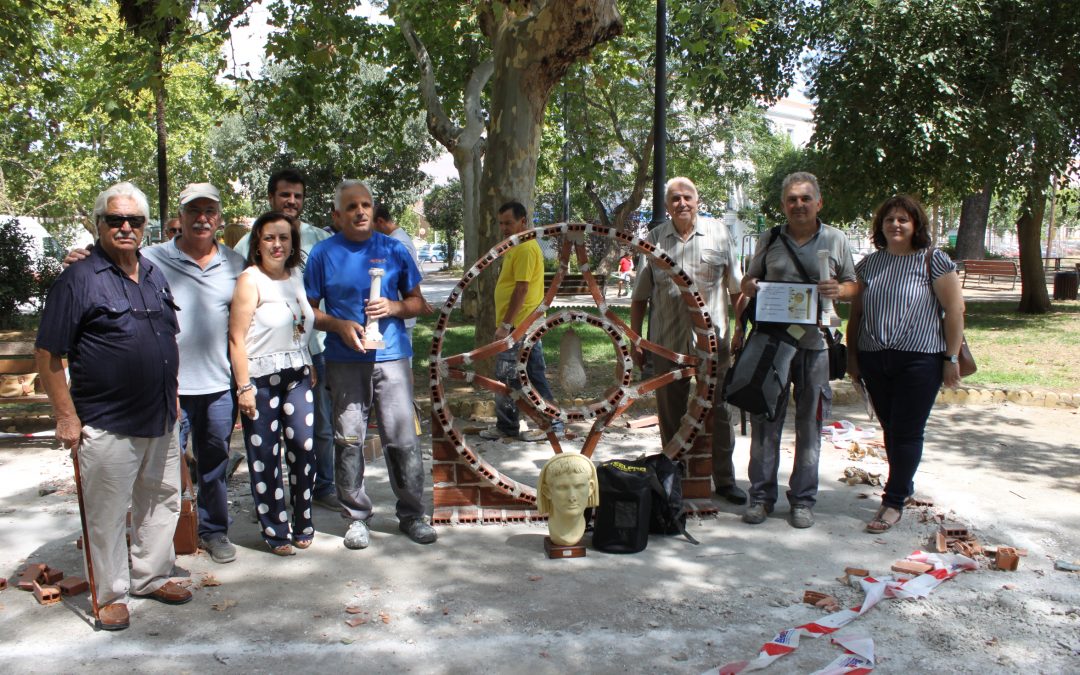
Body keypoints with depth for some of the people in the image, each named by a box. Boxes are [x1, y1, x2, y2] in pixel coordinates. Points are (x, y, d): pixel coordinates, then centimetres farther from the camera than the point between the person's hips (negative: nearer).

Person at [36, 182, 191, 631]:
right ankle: (111, 594, 21)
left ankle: (151, 577, 34)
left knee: (162, 501, 17)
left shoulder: (154, 275, 10)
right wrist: (66, 416, -14)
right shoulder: (79, 280, -10)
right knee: (106, 514, 5)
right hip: (106, 425, -7)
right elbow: (48, 355, -11)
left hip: (160, 420, 7)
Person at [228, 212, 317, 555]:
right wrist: (244, 387, -14)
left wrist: (310, 367, 14)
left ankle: (302, 524, 17)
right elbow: (236, 339, -11)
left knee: (303, 447, -1)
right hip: (261, 379, -5)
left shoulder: (297, 277, 10)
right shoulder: (250, 281, -8)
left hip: (297, 375, 5)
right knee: (266, 456, 2)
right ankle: (275, 531, 16)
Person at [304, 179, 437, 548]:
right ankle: (356, 517, 18)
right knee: (349, 441, 5)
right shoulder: (324, 253, 4)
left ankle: (412, 514, 14)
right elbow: (310, 310, 6)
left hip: (392, 357, 1)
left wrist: (393, 307, -8)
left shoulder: (393, 250, 8)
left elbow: (417, 302, 13)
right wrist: (340, 326, -12)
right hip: (345, 362, 0)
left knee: (403, 440, 1)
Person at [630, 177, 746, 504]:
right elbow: (640, 296, 9)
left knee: (718, 411, 5)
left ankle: (724, 479, 18)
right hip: (667, 341, 1)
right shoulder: (654, 239, 5)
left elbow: (736, 289, 7)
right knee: (671, 415, 10)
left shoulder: (718, 233, 3)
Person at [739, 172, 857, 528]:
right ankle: (761, 495, 15)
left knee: (809, 424, 5)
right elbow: (750, 279, 18)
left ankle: (803, 499, 16)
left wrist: (838, 290, -12)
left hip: (815, 343, -1)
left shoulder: (835, 240, 6)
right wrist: (747, 287, -6)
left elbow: (853, 285, 11)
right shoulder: (769, 239, 9)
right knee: (765, 421, 4)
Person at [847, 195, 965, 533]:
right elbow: (855, 313, 14)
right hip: (874, 360, 4)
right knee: (890, 430, 12)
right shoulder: (869, 264, 10)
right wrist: (852, 356, 11)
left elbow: (955, 309, -5)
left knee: (907, 432, -1)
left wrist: (952, 358, -9)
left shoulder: (933, 261, -3)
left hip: (919, 360, -4)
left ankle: (894, 502, 5)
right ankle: (904, 485, 28)